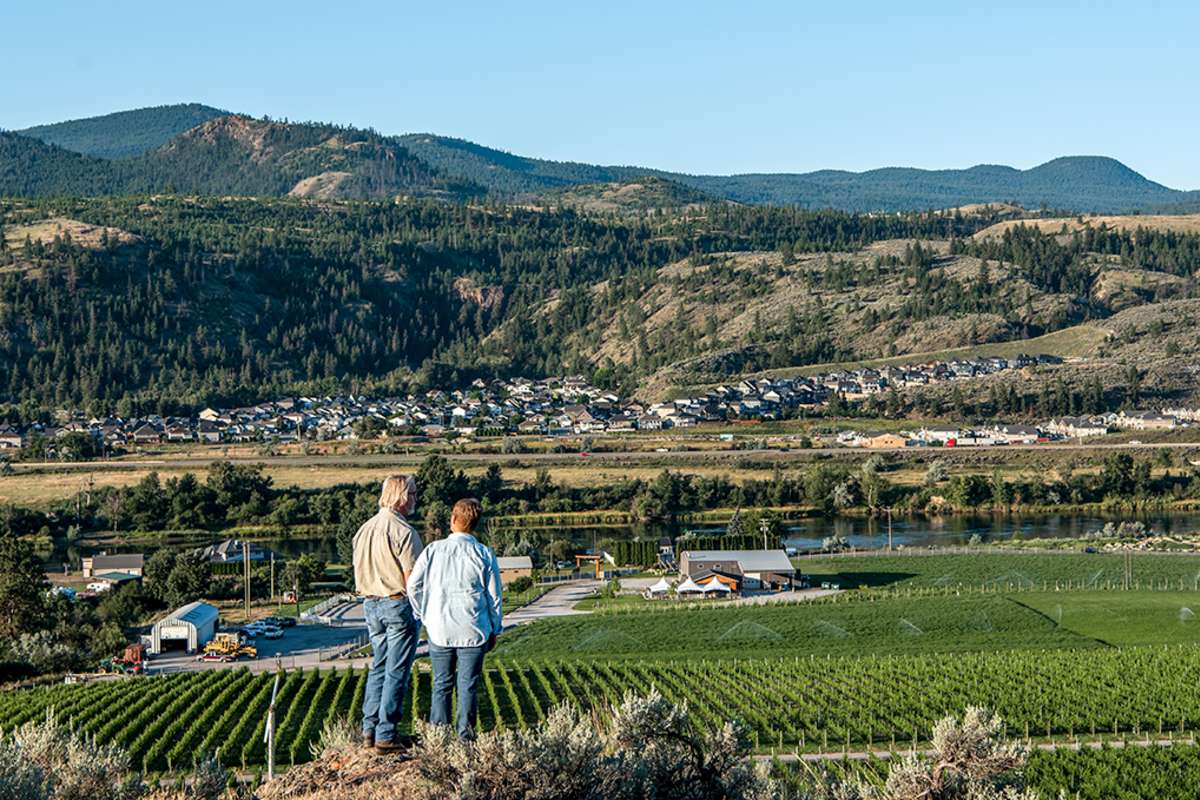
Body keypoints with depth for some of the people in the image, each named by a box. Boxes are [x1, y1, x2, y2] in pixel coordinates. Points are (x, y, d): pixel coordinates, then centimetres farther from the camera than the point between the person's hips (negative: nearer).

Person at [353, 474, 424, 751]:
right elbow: (411, 577, -17)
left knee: (379, 666, 15)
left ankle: (369, 729, 14)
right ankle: (386, 735, 0)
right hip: (398, 604, -8)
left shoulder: (364, 529, 10)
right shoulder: (403, 531, -15)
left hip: (371, 604, 8)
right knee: (397, 671, -2)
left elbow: (359, 571, 15)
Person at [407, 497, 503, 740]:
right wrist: (494, 630, 12)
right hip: (473, 630, -1)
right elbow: (494, 596, 2)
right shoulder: (484, 554, -3)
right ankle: (465, 734, 4)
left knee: (442, 684, 11)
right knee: (468, 685, 5)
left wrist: (422, 615, 11)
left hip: (439, 629, 1)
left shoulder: (433, 549, -3)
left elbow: (413, 585, -3)